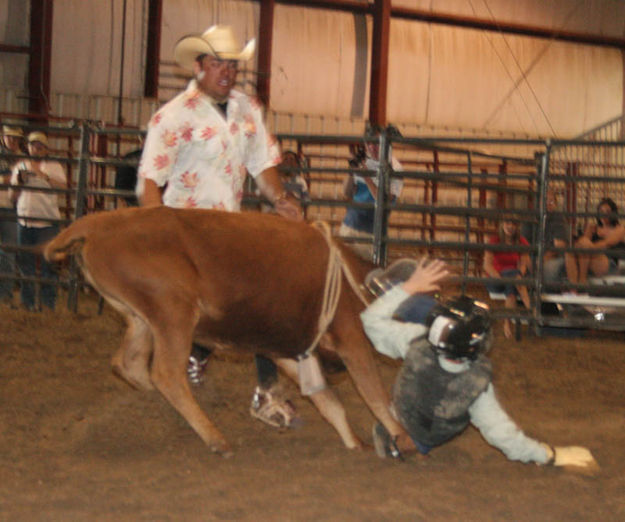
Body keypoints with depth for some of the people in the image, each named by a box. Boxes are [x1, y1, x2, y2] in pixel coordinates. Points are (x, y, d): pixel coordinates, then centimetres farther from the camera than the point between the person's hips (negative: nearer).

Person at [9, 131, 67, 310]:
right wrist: (19, 181, -4)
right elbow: (12, 197, 13)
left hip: (47, 223, -3)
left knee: (48, 263, -7)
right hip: (24, 220, 3)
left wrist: (42, 174, -16)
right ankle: (28, 302, 13)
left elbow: (63, 187, -11)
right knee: (25, 263, 5)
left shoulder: (54, 167, 6)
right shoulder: (20, 166, 15)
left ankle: (49, 303, -2)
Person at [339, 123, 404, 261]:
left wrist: (366, 174, -23)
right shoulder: (363, 161, 4)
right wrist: (352, 170, -11)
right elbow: (347, 193, 4)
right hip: (349, 225, 5)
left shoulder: (394, 169, -10)